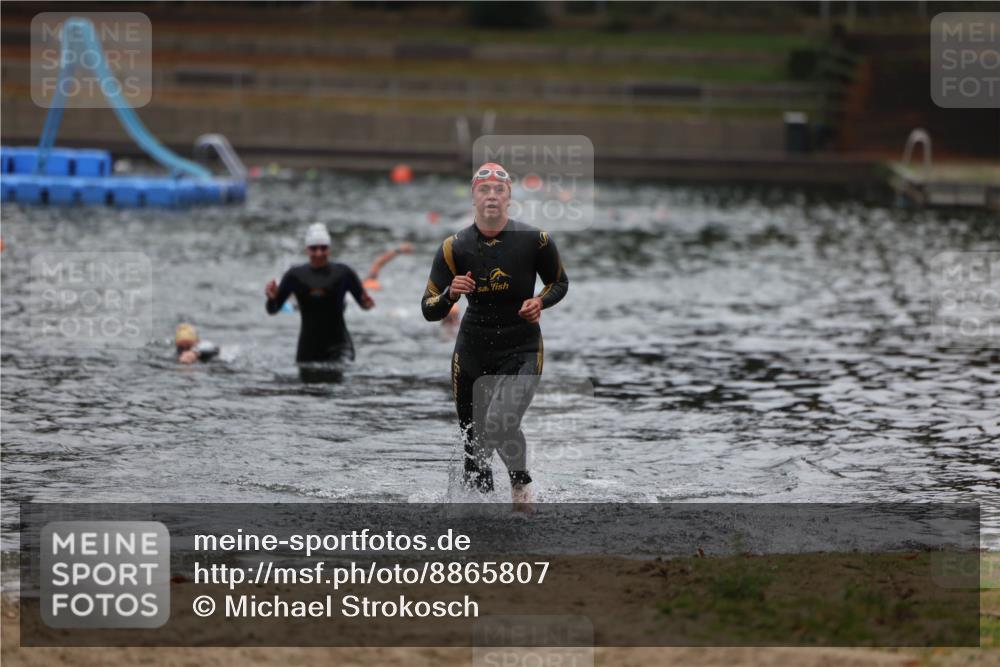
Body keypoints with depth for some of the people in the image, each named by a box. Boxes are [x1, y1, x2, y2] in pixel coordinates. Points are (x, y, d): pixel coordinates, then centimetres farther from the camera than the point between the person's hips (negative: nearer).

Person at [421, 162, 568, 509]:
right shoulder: (455, 247, -7)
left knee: (500, 425, -25)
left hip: (522, 350, -2)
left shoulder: (534, 241, -9)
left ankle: (520, 483, 4)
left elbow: (560, 283, 9)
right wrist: (450, 294, -26)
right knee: (474, 441, 8)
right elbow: (429, 311, -5)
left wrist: (539, 302, -11)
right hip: (472, 351, 2)